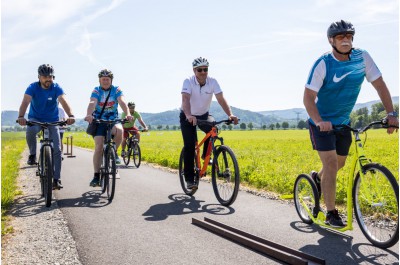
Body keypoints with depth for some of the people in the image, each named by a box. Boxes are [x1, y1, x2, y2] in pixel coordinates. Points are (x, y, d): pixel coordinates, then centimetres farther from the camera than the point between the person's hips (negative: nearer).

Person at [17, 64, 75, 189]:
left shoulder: (56, 88, -15)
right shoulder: (33, 87, -15)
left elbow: (64, 102, -30)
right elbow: (25, 102, -30)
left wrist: (71, 115, -50)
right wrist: (21, 117, -50)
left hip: (52, 121, 1)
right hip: (35, 119, -1)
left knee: (57, 149, -10)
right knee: (30, 131, -37)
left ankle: (56, 179, -2)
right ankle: (32, 154, -10)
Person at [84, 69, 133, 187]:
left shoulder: (116, 90, -2)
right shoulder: (96, 91, -4)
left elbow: (122, 102, -19)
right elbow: (92, 103, -22)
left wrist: (128, 114, -39)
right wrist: (89, 115, -44)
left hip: (113, 120, 1)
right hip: (98, 121, 0)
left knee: (119, 130, -34)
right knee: (99, 147, -13)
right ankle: (96, 176, -5)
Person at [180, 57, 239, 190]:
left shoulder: (212, 82, -17)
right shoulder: (188, 81, -24)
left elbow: (221, 99, -25)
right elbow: (185, 99, -39)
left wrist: (230, 114, -42)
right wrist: (189, 116, -58)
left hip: (204, 115, 2)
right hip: (188, 116, -2)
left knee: (213, 128, -29)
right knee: (189, 146, -14)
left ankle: (206, 156, -3)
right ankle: (189, 179, -4)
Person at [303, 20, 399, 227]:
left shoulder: (362, 57, -9)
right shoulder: (323, 64, -20)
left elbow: (380, 84, -6)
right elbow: (308, 97, -23)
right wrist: (319, 121, -38)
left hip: (343, 122, 5)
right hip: (322, 123, -5)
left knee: (339, 163, 17)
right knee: (331, 163, -14)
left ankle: (318, 178, 49)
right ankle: (331, 214, -3)